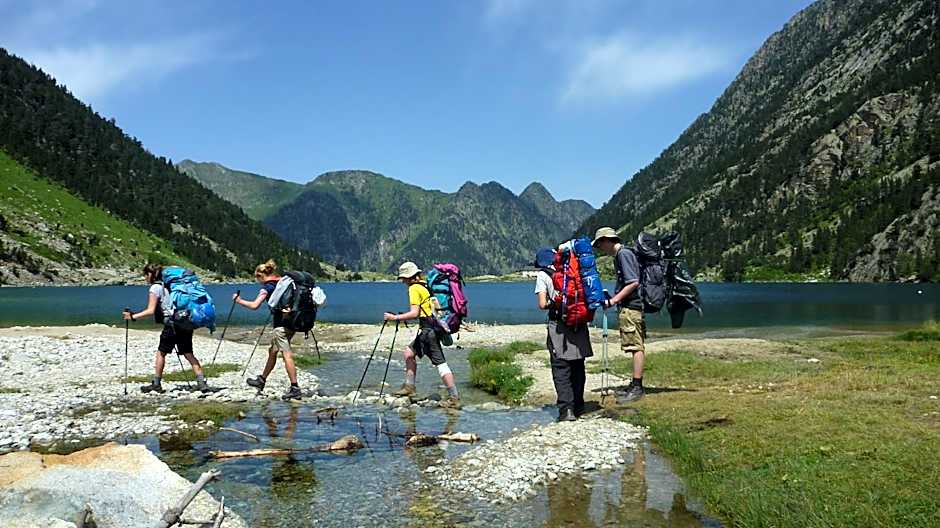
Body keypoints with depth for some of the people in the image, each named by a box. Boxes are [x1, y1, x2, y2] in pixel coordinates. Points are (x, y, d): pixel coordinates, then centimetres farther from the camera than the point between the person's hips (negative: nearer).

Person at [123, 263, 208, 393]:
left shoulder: (155, 288, -4)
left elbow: (150, 310, -11)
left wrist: (133, 316, -6)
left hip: (172, 324, -7)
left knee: (161, 353, 8)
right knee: (188, 354, 5)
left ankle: (156, 384, 16)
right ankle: (201, 382, -4)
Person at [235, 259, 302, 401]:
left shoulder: (267, 287, -8)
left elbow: (255, 305, -17)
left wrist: (239, 300, -4)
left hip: (280, 324, -8)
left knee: (287, 355, -9)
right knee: (272, 351, 20)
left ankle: (295, 388, -12)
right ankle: (261, 380, 34)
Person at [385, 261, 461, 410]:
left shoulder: (414, 288, -10)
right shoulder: (425, 286, 17)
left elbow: (415, 313, -19)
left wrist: (395, 317, -13)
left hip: (429, 330, -10)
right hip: (433, 327, 10)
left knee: (440, 363, -10)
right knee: (409, 351, 18)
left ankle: (454, 398, -10)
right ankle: (409, 386, 22)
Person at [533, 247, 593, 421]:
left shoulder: (542, 275, 0)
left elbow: (542, 304, -7)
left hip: (559, 326, -4)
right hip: (579, 325, 4)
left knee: (561, 369, -2)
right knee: (578, 367, 14)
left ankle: (566, 409, -11)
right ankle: (578, 407, 23)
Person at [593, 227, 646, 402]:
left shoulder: (624, 254, -12)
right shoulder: (619, 255, 18)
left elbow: (634, 283, -20)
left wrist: (613, 301, -18)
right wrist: (611, 298, 12)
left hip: (630, 307, -10)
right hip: (629, 307, 10)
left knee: (636, 346, -7)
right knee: (637, 346, 13)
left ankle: (637, 387, -5)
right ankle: (635, 385, 19)